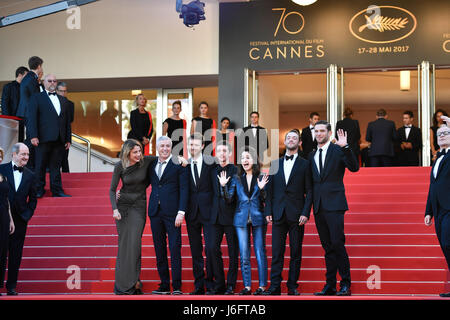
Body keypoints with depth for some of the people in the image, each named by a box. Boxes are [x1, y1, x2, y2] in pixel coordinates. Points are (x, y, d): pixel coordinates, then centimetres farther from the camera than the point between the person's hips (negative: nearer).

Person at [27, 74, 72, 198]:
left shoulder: (63, 100, 21)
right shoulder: (37, 98, 5)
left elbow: (67, 120, 20)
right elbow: (31, 117, -4)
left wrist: (68, 139, 12)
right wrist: (33, 136, -15)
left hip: (59, 139, 4)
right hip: (44, 138, -4)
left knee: (56, 166, 5)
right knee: (41, 165, 1)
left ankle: (57, 191, 7)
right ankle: (39, 190, 9)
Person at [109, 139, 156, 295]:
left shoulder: (146, 161, -7)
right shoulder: (120, 166, -7)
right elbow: (112, 189, -2)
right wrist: (114, 209, -14)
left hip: (139, 206, 0)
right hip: (123, 206, 0)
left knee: (134, 242, -10)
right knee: (124, 243, 0)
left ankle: (133, 281, -4)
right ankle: (123, 283, 7)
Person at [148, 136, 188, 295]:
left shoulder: (178, 165, -1)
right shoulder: (151, 165, 15)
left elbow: (184, 190, -5)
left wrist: (181, 212, -13)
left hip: (172, 212, -5)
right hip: (155, 211, 5)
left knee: (175, 249, -6)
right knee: (159, 250, 7)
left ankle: (177, 286, -3)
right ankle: (164, 286, 12)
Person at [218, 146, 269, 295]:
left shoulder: (262, 177, 2)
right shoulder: (236, 179, 8)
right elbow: (229, 198, 3)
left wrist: (262, 188, -18)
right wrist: (223, 186, -12)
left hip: (258, 218, -2)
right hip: (241, 219, 2)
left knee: (260, 253, -1)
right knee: (244, 255, 3)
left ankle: (262, 286, 4)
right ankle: (247, 286, 8)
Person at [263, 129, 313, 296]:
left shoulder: (304, 164, 6)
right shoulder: (275, 163, 14)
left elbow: (309, 191, 2)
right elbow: (270, 190, 13)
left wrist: (305, 213, -9)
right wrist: (268, 212, 3)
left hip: (296, 215, -2)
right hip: (278, 214, 2)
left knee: (296, 253, 2)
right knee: (276, 252, 0)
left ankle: (292, 286, 8)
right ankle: (275, 287, 3)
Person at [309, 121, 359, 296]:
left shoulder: (338, 150, 1)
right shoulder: (312, 156, 17)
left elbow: (354, 168, -12)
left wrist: (345, 147, -23)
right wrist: (311, 205, 11)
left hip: (334, 204, -5)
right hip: (319, 207, 5)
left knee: (337, 244, -11)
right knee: (327, 247, 8)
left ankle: (346, 284, -4)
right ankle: (330, 285, 11)